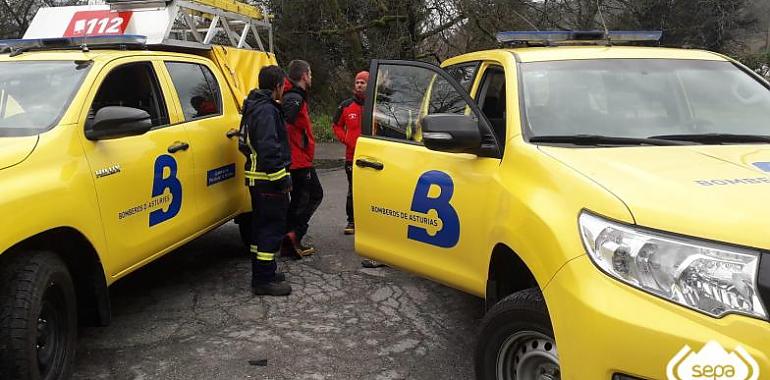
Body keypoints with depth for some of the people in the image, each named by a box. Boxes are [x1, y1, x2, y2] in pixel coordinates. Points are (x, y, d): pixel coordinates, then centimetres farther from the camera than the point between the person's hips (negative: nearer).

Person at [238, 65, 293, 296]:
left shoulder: (254, 107, 17)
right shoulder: (266, 110, -17)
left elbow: (245, 143, 24)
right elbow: (269, 147, -26)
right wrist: (281, 177, -23)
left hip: (256, 177, 11)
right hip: (269, 179, -11)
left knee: (262, 225, 17)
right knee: (273, 227, -6)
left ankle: (261, 273, 28)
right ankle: (264, 280, -2)